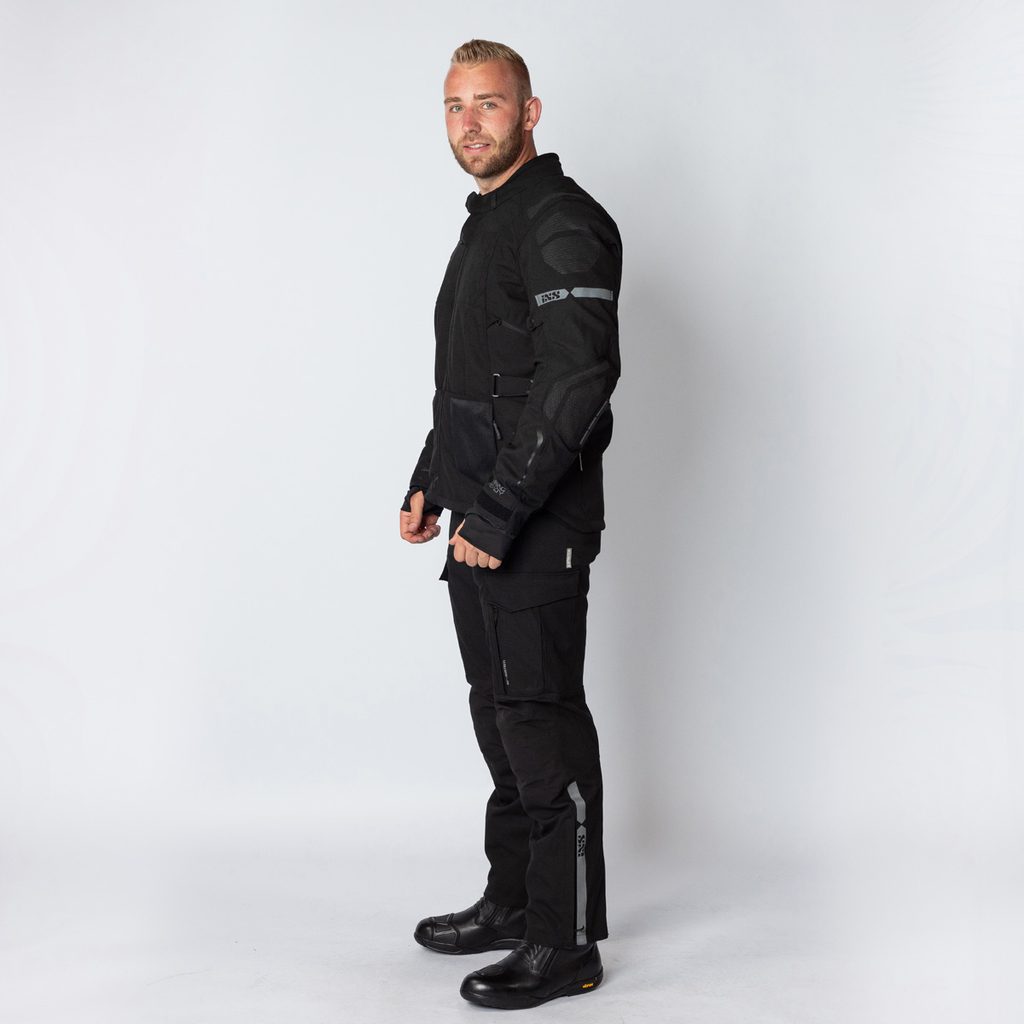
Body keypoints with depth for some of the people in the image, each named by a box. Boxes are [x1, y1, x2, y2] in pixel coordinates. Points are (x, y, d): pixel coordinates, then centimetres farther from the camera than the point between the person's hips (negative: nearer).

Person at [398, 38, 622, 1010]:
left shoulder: (562, 227, -13)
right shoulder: (485, 226, 19)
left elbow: (576, 385, -23)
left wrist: (497, 511, -22)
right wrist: (430, 485, 18)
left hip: (537, 530, -10)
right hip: (484, 525, 10)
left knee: (543, 722, -5)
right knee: (500, 714, 16)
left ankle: (566, 944, 6)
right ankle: (513, 902, 30)